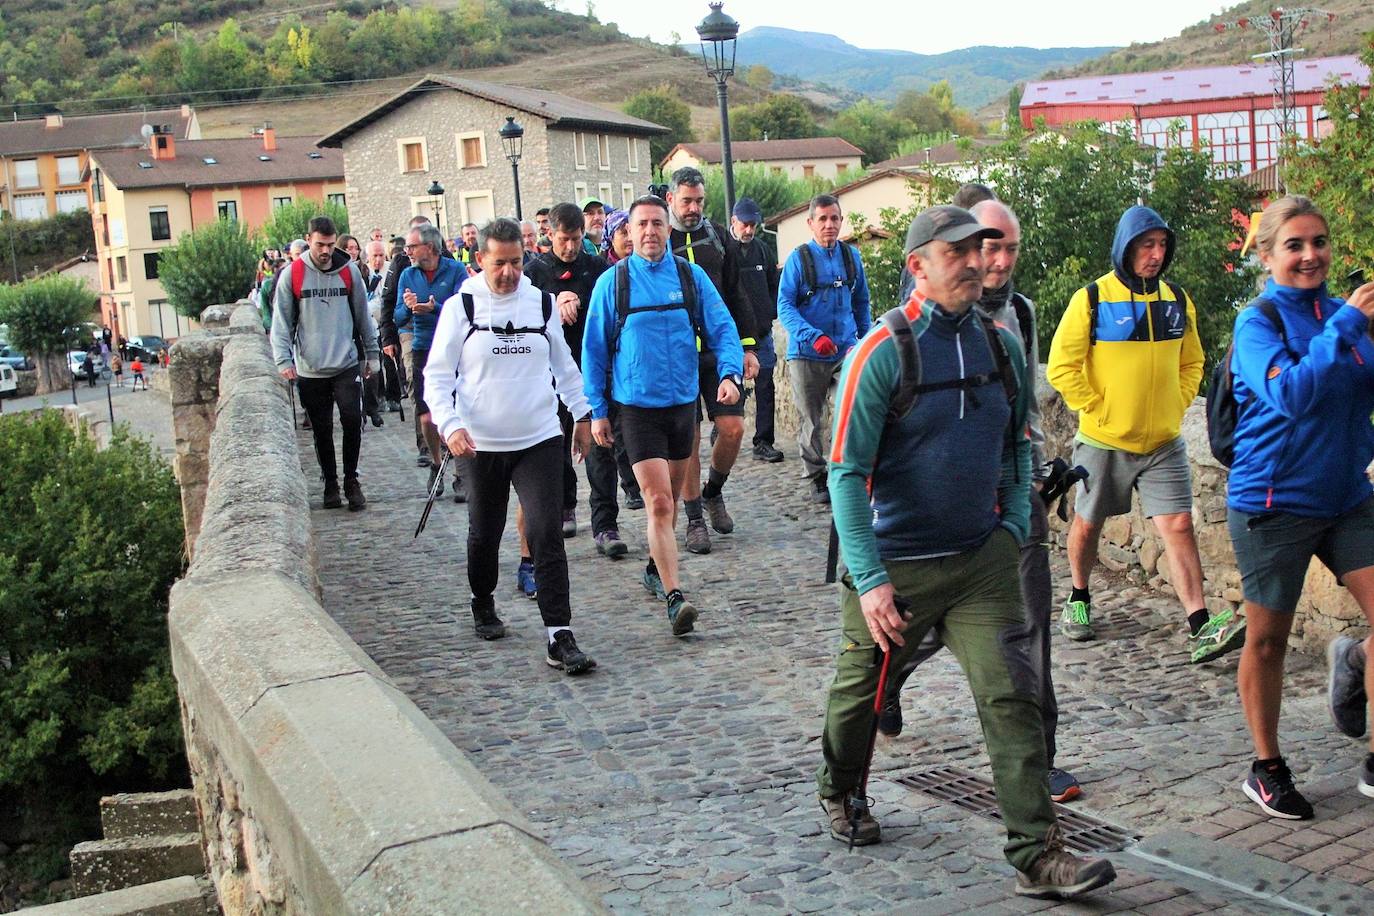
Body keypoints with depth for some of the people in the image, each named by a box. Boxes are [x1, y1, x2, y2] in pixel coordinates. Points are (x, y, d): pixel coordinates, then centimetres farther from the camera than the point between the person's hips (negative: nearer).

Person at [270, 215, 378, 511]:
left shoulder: (349, 271, 3)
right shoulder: (292, 274, -2)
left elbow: (363, 316, 10)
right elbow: (281, 321, -3)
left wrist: (371, 354, 10)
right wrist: (283, 360, -13)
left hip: (346, 365, 0)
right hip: (309, 370, 0)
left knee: (352, 420, -10)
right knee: (322, 431, 8)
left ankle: (351, 479, 7)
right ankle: (330, 482, 22)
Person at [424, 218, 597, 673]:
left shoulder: (542, 303, 4)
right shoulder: (460, 307, -4)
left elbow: (564, 365, 17)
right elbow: (437, 375, -2)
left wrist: (581, 414, 18)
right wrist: (449, 425, -17)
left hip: (540, 440, 1)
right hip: (482, 445, 0)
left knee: (547, 534, -11)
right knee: (484, 534, 15)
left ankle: (559, 637, -12)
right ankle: (483, 605, 43)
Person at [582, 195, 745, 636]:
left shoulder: (691, 276, 1)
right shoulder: (613, 281, -3)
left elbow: (722, 329, 1)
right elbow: (595, 349, 2)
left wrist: (730, 372, -18)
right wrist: (597, 410, 0)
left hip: (684, 402, 3)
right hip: (637, 406, -3)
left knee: (670, 500, 18)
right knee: (658, 502, -12)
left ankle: (656, 567, 40)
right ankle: (674, 599, -14)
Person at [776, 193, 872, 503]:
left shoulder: (852, 256, 8)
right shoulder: (799, 258, -4)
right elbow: (784, 306, -8)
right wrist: (813, 336, -21)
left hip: (847, 350, 2)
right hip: (806, 354, -2)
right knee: (810, 420, 6)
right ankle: (816, 478, 21)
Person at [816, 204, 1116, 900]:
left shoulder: (1001, 345, 4)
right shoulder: (883, 351, -13)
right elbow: (847, 472, -15)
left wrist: (1014, 524, 8)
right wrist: (869, 580, -20)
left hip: (983, 558, 4)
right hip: (895, 564, -3)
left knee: (1011, 697, -6)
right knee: (860, 690, 15)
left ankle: (1038, 855, 0)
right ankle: (840, 795, 43)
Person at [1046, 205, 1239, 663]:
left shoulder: (1177, 300, 5)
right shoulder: (1092, 299, -8)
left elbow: (1192, 363, 18)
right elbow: (1062, 366, -8)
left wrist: (1176, 405, 6)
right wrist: (1096, 409, -10)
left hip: (1164, 443, 3)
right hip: (1104, 441, -2)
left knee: (1179, 527, -7)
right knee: (1088, 524, 13)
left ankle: (1201, 629, -10)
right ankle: (1079, 599, 37)